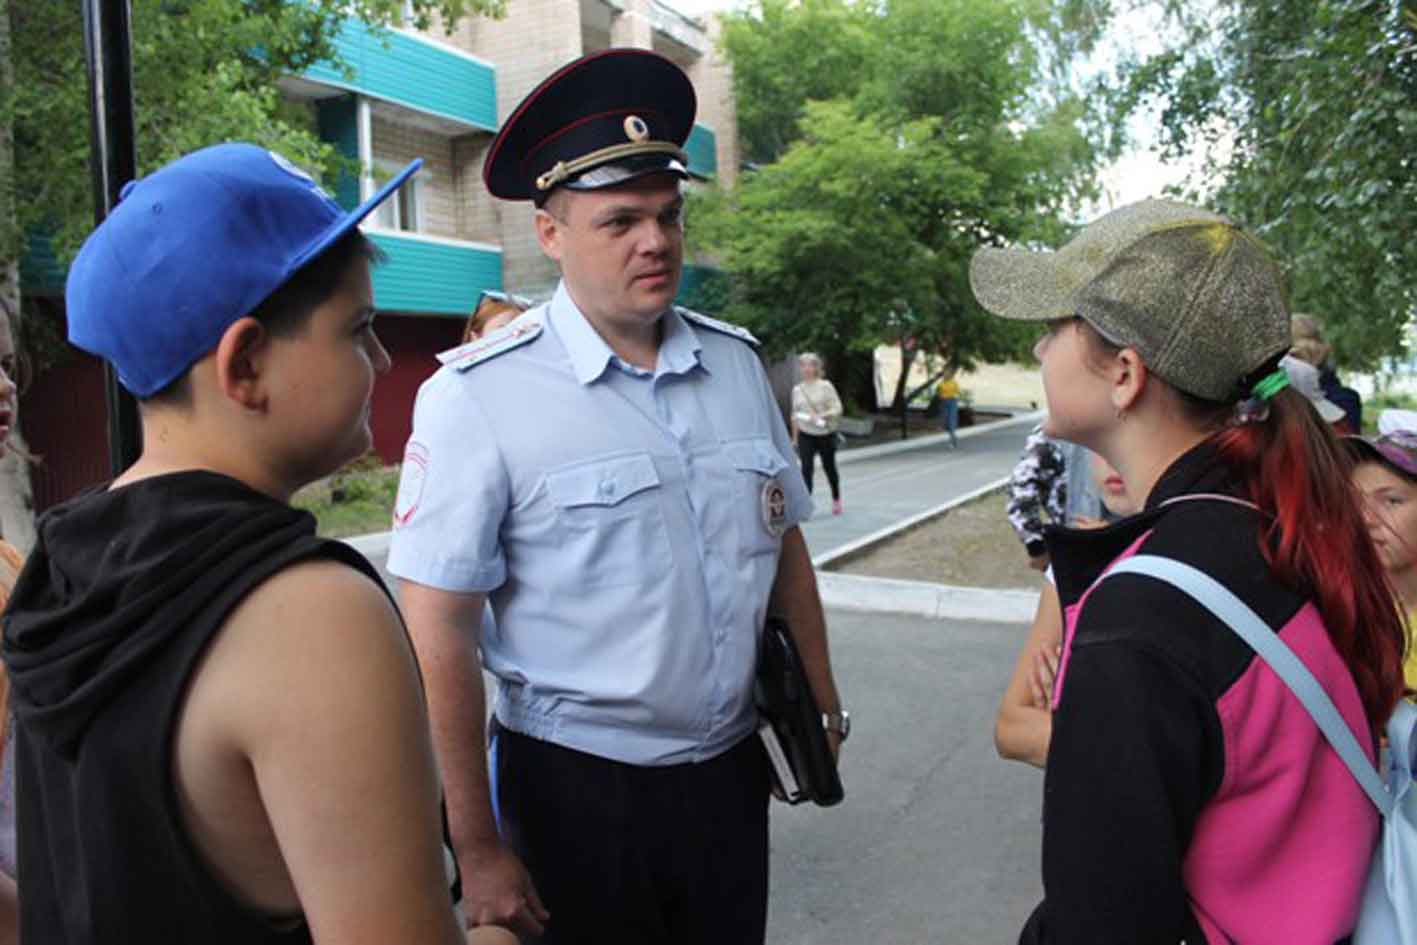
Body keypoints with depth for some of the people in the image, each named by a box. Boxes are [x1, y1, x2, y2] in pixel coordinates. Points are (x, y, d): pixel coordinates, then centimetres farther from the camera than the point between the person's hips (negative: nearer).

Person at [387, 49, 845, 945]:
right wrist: (479, 848, -12)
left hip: (730, 771, 5)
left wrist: (821, 703, 12)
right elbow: (439, 637, -15)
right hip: (577, 790, -4)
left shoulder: (737, 363, 0)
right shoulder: (478, 397, -17)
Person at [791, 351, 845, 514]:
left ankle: (836, 499, 34)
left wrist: (820, 416, -26)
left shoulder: (826, 386, -6)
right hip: (805, 435, 2)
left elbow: (837, 408, -10)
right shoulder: (797, 389, 5)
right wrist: (794, 437, 11)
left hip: (825, 434, -2)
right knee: (806, 468, -11)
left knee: (829, 467, 12)